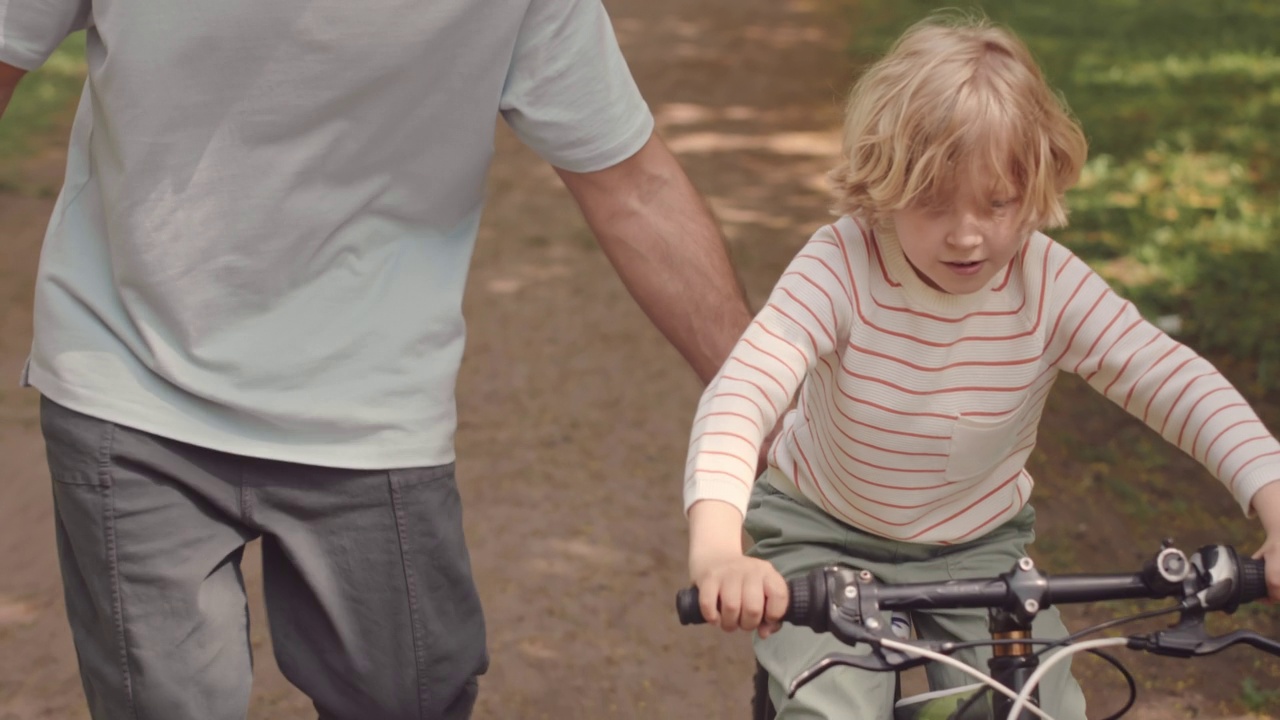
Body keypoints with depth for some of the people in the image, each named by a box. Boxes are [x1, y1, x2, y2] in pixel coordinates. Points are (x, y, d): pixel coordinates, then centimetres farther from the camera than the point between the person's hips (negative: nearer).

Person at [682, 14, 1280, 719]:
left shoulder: (1050, 284, -18)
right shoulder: (840, 266, -26)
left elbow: (1178, 380, -23)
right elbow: (739, 393, -37)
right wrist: (716, 547, -55)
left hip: (980, 546, 3)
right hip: (825, 536, -2)